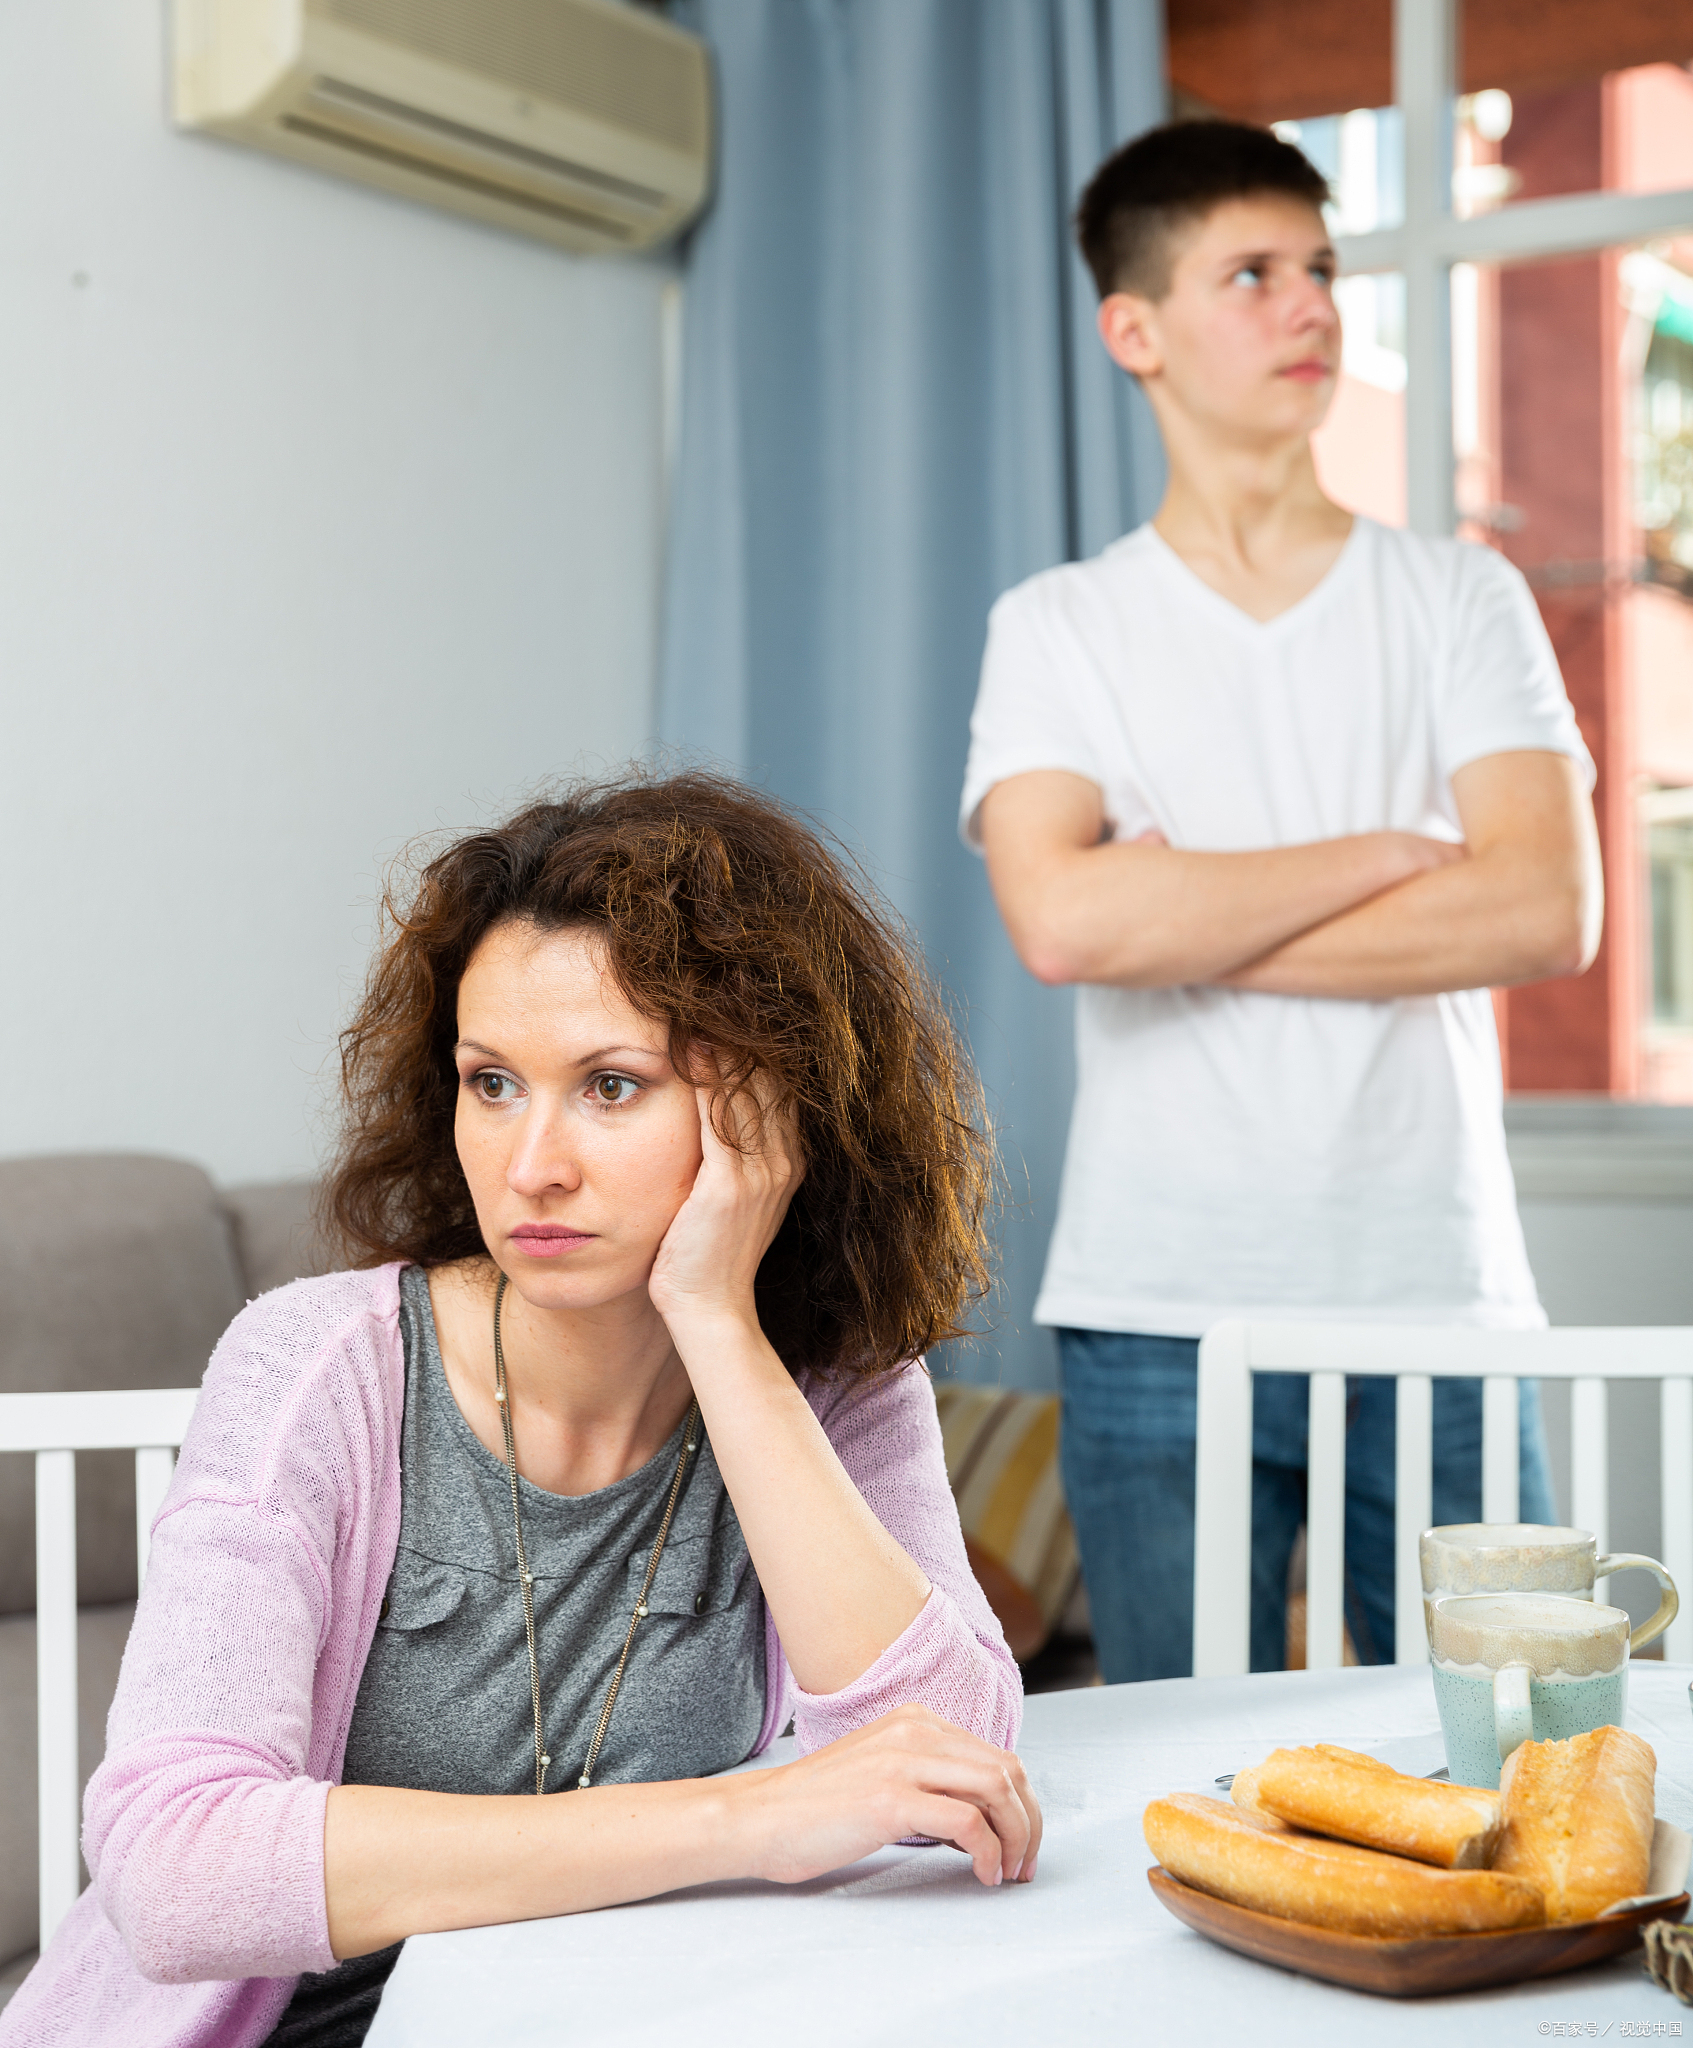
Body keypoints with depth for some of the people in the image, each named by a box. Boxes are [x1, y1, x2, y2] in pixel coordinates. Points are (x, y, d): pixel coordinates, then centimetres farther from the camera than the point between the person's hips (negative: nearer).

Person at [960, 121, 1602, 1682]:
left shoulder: (1460, 598, 8)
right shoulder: (1058, 629, 5)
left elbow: (1549, 912, -7)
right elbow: (1061, 921, -13)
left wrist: (1189, 928, -9)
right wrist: (1388, 853, -7)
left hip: (1436, 1304, 1)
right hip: (1158, 1317, -1)